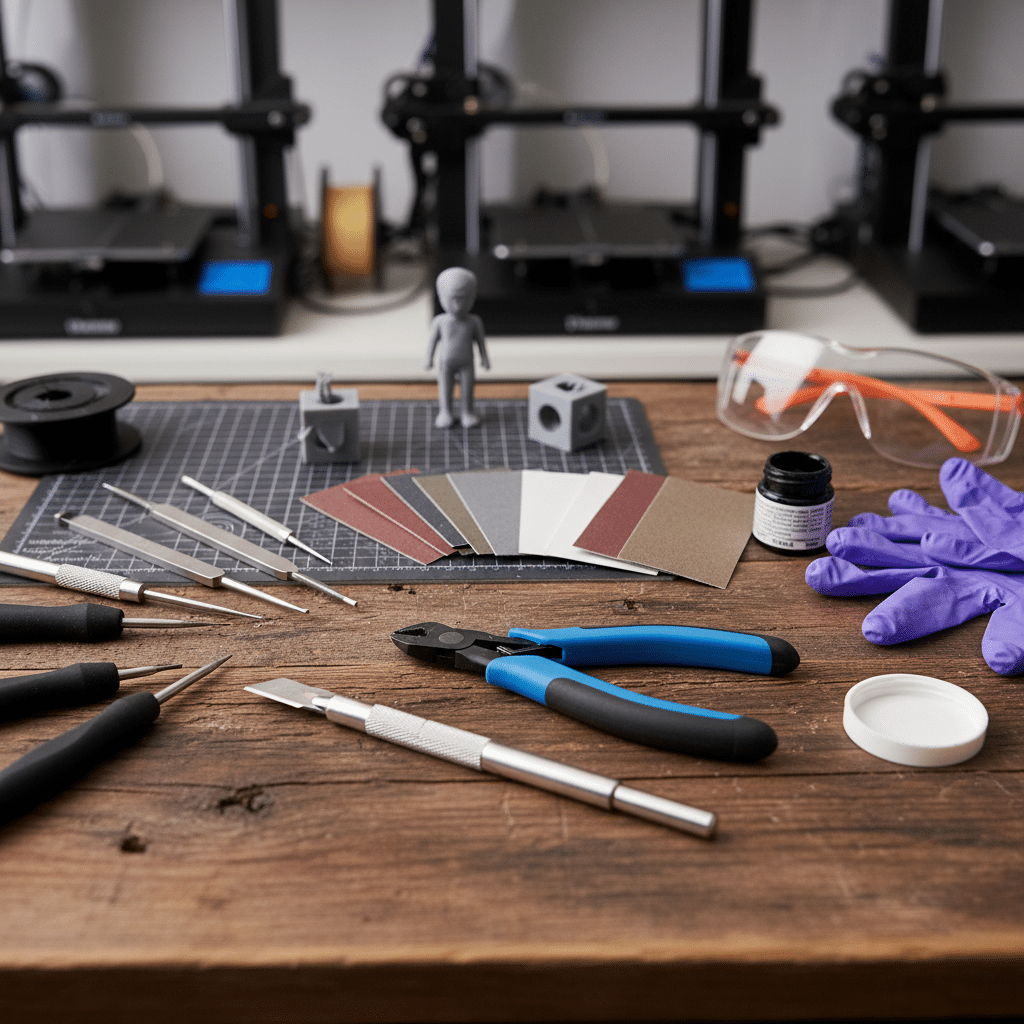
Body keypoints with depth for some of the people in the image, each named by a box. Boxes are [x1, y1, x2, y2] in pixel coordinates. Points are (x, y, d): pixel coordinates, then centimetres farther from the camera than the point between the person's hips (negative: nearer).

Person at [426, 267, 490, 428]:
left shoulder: (473, 322, -9)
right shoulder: (440, 322, -11)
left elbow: (480, 341, 1)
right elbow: (433, 341, -2)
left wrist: (484, 358, 2)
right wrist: (429, 359, -2)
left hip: (466, 363, 0)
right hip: (446, 363, 0)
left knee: (467, 388, 4)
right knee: (446, 389, 6)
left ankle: (467, 412, 19)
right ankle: (445, 412, 20)